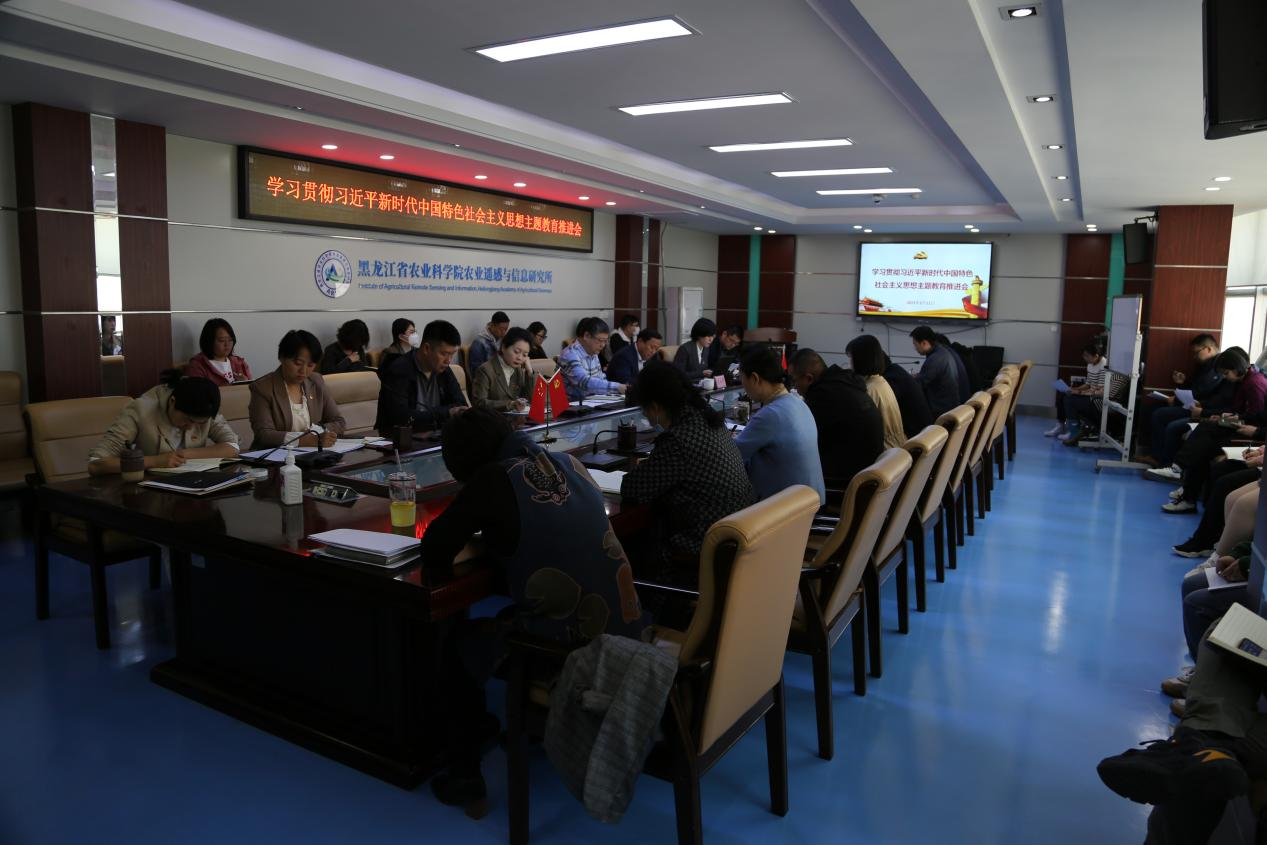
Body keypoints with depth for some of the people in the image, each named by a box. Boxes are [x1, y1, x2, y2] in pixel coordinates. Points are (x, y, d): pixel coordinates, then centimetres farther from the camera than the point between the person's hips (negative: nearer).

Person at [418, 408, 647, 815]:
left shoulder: (494, 479, -12)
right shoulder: (567, 462, 7)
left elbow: (434, 555, -6)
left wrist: (467, 526, 11)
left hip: (569, 647, -7)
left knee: (457, 644, 20)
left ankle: (465, 780, 25)